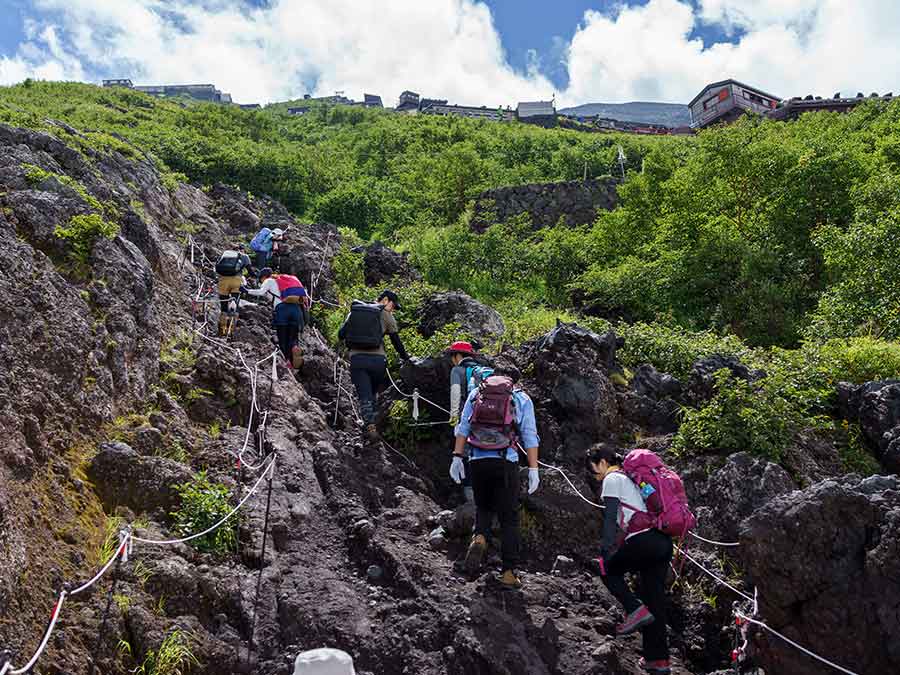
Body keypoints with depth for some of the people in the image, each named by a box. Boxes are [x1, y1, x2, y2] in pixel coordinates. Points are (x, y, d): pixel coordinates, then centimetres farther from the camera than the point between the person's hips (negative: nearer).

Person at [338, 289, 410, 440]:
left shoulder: (354, 310, 16)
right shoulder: (385, 315, 7)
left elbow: (341, 334, 12)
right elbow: (396, 340, 10)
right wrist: (405, 357, 22)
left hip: (357, 359, 1)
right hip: (377, 359, -1)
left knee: (365, 395, -3)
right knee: (373, 393, 20)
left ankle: (370, 425, -20)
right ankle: (371, 420, 16)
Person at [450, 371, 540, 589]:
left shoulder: (475, 394, 14)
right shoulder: (522, 399, 9)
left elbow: (463, 428, 6)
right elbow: (530, 437, 2)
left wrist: (457, 457, 6)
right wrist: (533, 469, 2)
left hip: (477, 460, 2)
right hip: (506, 462, -2)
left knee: (483, 507, 22)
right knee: (509, 517, 7)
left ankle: (480, 538, -8)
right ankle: (508, 572, 5)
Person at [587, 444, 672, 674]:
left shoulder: (612, 479, 2)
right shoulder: (631, 477, 27)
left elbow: (611, 518, -7)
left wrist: (605, 551, -8)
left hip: (643, 540, -8)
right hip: (664, 541, 8)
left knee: (608, 568, 15)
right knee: (655, 600, 10)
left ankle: (635, 610, -3)